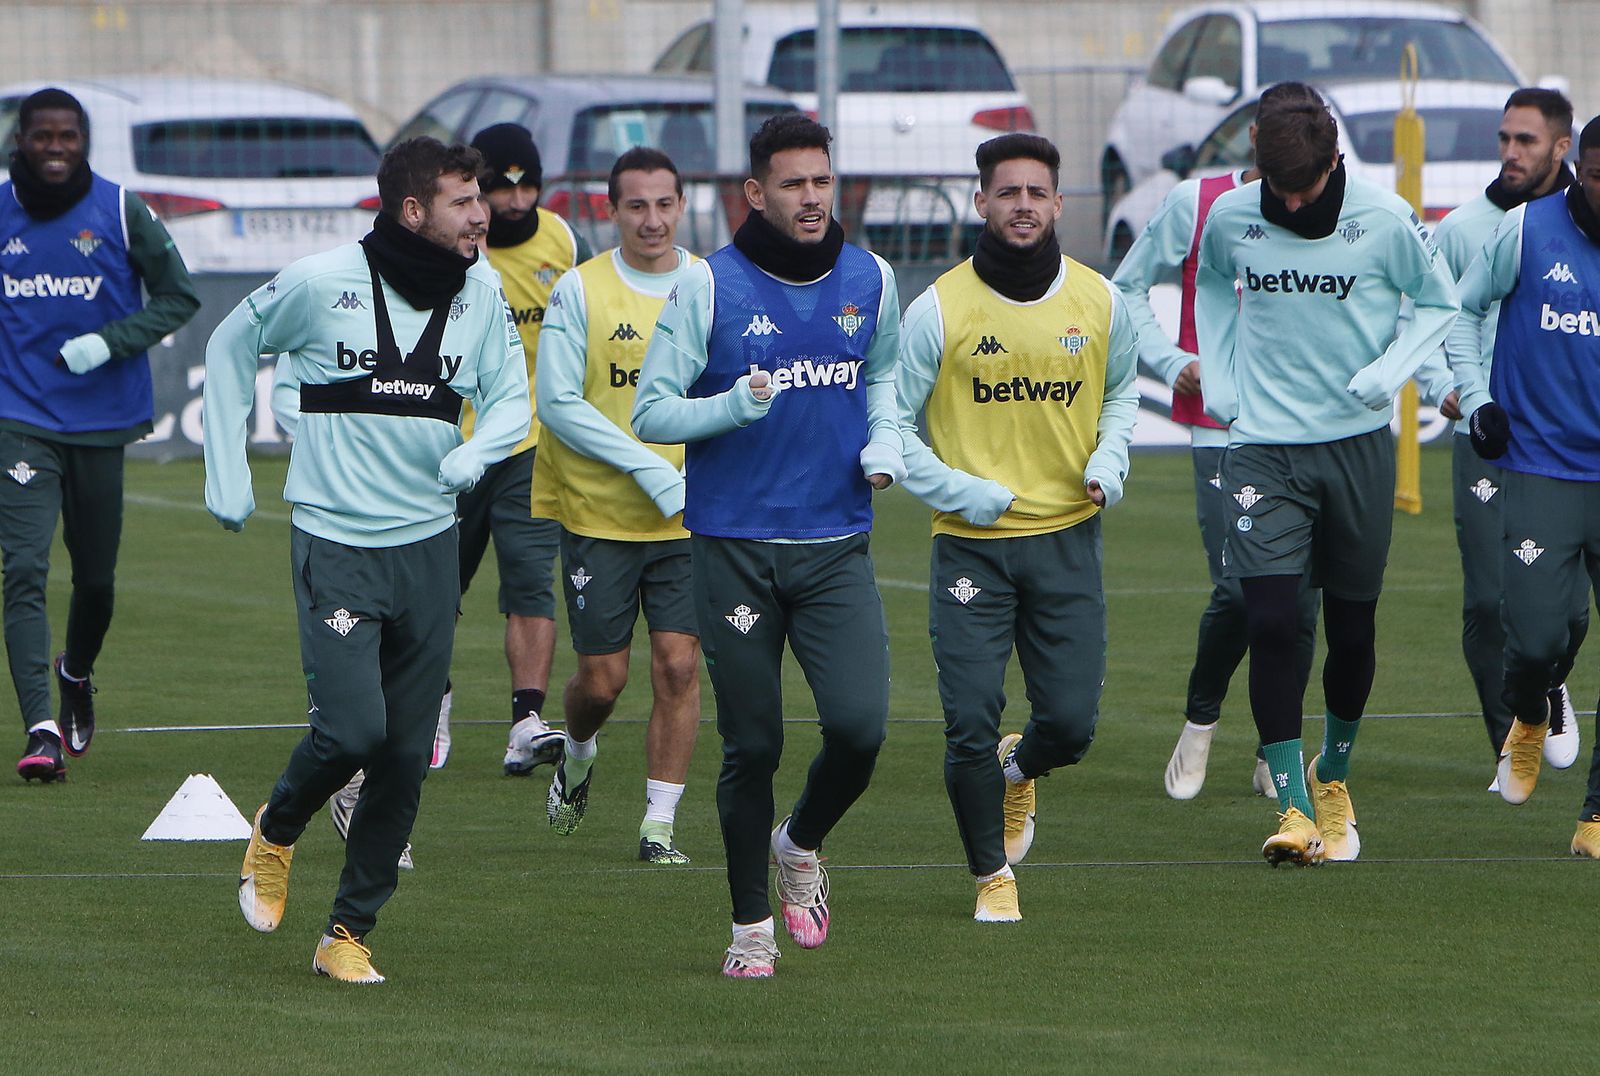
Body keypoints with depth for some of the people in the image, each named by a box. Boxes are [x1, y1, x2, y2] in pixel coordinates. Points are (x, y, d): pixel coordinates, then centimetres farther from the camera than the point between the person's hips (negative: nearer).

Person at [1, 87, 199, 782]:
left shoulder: (122, 214, -3)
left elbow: (179, 298, 2)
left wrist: (109, 342, -13)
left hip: (101, 421, 0)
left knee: (96, 577, 12)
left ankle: (76, 675, 44)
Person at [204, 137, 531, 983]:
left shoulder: (481, 291, 1)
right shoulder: (324, 281, -10)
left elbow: (512, 396, 9)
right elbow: (231, 346, 6)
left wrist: (475, 451, -15)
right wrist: (227, 475, 5)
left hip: (428, 544, 4)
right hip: (334, 541, -4)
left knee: (406, 757, 2)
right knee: (352, 728, -17)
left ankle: (349, 932, 15)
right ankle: (276, 833, 16)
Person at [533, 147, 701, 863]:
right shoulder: (581, 289, -5)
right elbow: (557, 402, -10)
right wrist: (649, 468, -17)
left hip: (687, 519, 2)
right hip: (598, 514, -2)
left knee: (678, 667, -7)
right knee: (603, 678, 2)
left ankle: (659, 824, 3)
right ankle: (577, 756, 35)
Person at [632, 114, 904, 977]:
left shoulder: (869, 280, 6)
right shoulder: (709, 286, -5)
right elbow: (650, 412, -4)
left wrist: (884, 441, 6)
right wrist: (737, 404, -21)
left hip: (836, 546, 2)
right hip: (734, 545, -2)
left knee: (860, 726, -13)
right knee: (752, 744, 1)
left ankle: (802, 844, 18)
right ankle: (751, 926, 18)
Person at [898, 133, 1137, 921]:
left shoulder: (1099, 302, 3)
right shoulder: (940, 308, -6)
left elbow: (1122, 388, 22)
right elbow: (892, 420, -1)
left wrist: (1110, 459, 4)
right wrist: (955, 489, -12)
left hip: (1067, 538, 2)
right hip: (971, 545, -2)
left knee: (1071, 723, -3)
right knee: (970, 725, -7)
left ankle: (1018, 770, 34)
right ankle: (992, 875, 15)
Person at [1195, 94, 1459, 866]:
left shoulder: (1385, 220, -9)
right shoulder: (1229, 218, -4)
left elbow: (1439, 303, 6)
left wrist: (1387, 374, -8)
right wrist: (1219, 382, 8)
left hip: (1357, 445, 0)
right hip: (1263, 447, 0)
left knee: (1352, 629, 8)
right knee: (1270, 622, -14)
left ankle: (1332, 778, 32)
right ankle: (1293, 808, -9)